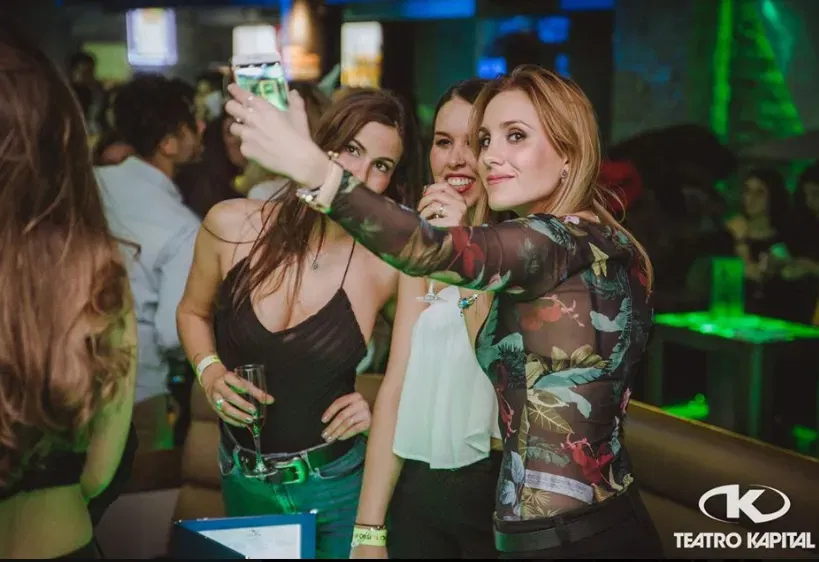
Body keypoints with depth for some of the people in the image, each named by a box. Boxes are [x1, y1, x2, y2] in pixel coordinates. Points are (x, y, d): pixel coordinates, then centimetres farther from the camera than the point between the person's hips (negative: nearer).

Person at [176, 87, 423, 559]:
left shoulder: (388, 264, -16)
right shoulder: (232, 226, -11)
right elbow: (193, 312, 8)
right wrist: (210, 372, -9)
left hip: (337, 485, -2)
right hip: (243, 479, 2)